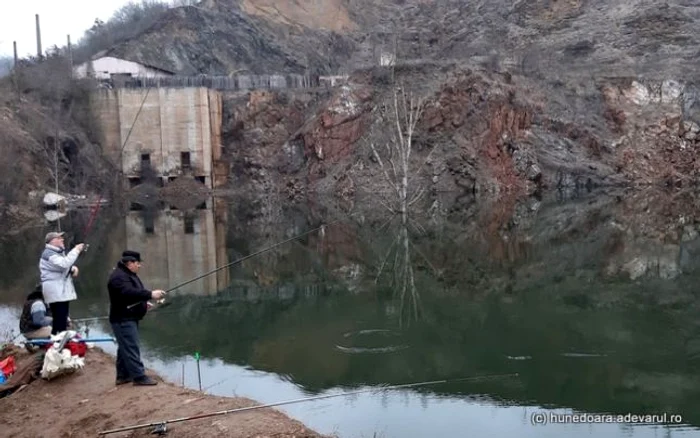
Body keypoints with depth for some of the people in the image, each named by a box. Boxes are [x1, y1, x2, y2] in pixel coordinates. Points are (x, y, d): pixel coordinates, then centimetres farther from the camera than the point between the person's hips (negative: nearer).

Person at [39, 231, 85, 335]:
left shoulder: (59, 252, 19)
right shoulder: (49, 254, -13)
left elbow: (65, 266, 28)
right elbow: (64, 264, -29)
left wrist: (73, 268, 5)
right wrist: (76, 250, -23)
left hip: (62, 291, 10)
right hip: (55, 292, -10)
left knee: (63, 319, 13)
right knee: (59, 320, -15)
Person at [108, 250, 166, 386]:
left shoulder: (129, 274, 15)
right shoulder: (119, 276, -20)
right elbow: (129, 293, -34)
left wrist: (144, 303, 10)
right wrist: (150, 294, -34)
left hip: (130, 318, 11)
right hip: (123, 319, -11)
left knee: (125, 348, 15)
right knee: (131, 348, -9)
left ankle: (123, 375, 22)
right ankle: (139, 376, -8)